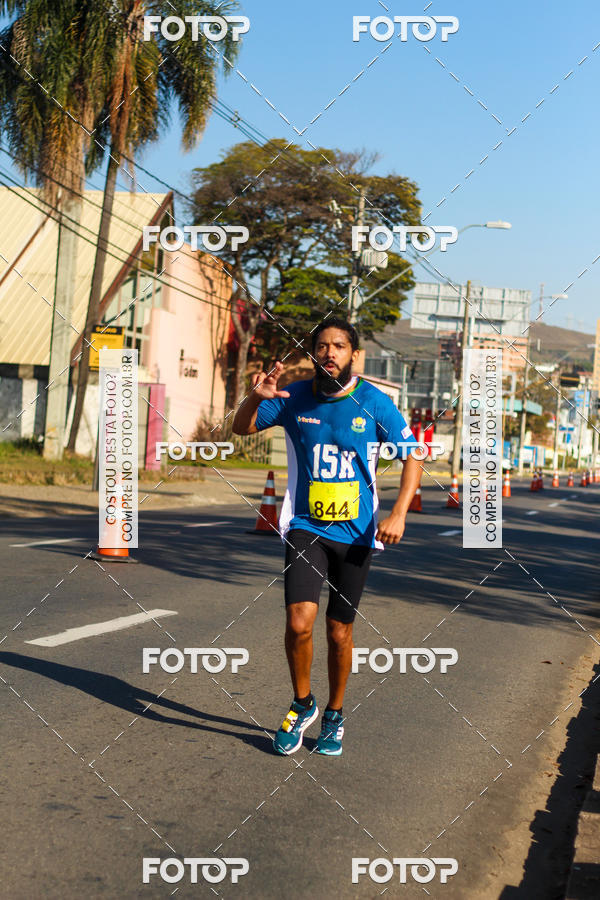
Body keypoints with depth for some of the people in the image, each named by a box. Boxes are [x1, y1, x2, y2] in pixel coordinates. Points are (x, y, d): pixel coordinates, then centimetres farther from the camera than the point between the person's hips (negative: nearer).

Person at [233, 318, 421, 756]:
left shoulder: (374, 403, -6)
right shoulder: (295, 398, -2)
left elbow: (412, 457, -1)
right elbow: (242, 428, 8)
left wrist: (399, 513, -14)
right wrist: (256, 397, -14)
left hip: (356, 534, 0)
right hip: (305, 527, 0)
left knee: (340, 631, 7)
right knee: (299, 622, -16)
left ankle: (334, 716, 31)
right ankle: (303, 704, 11)